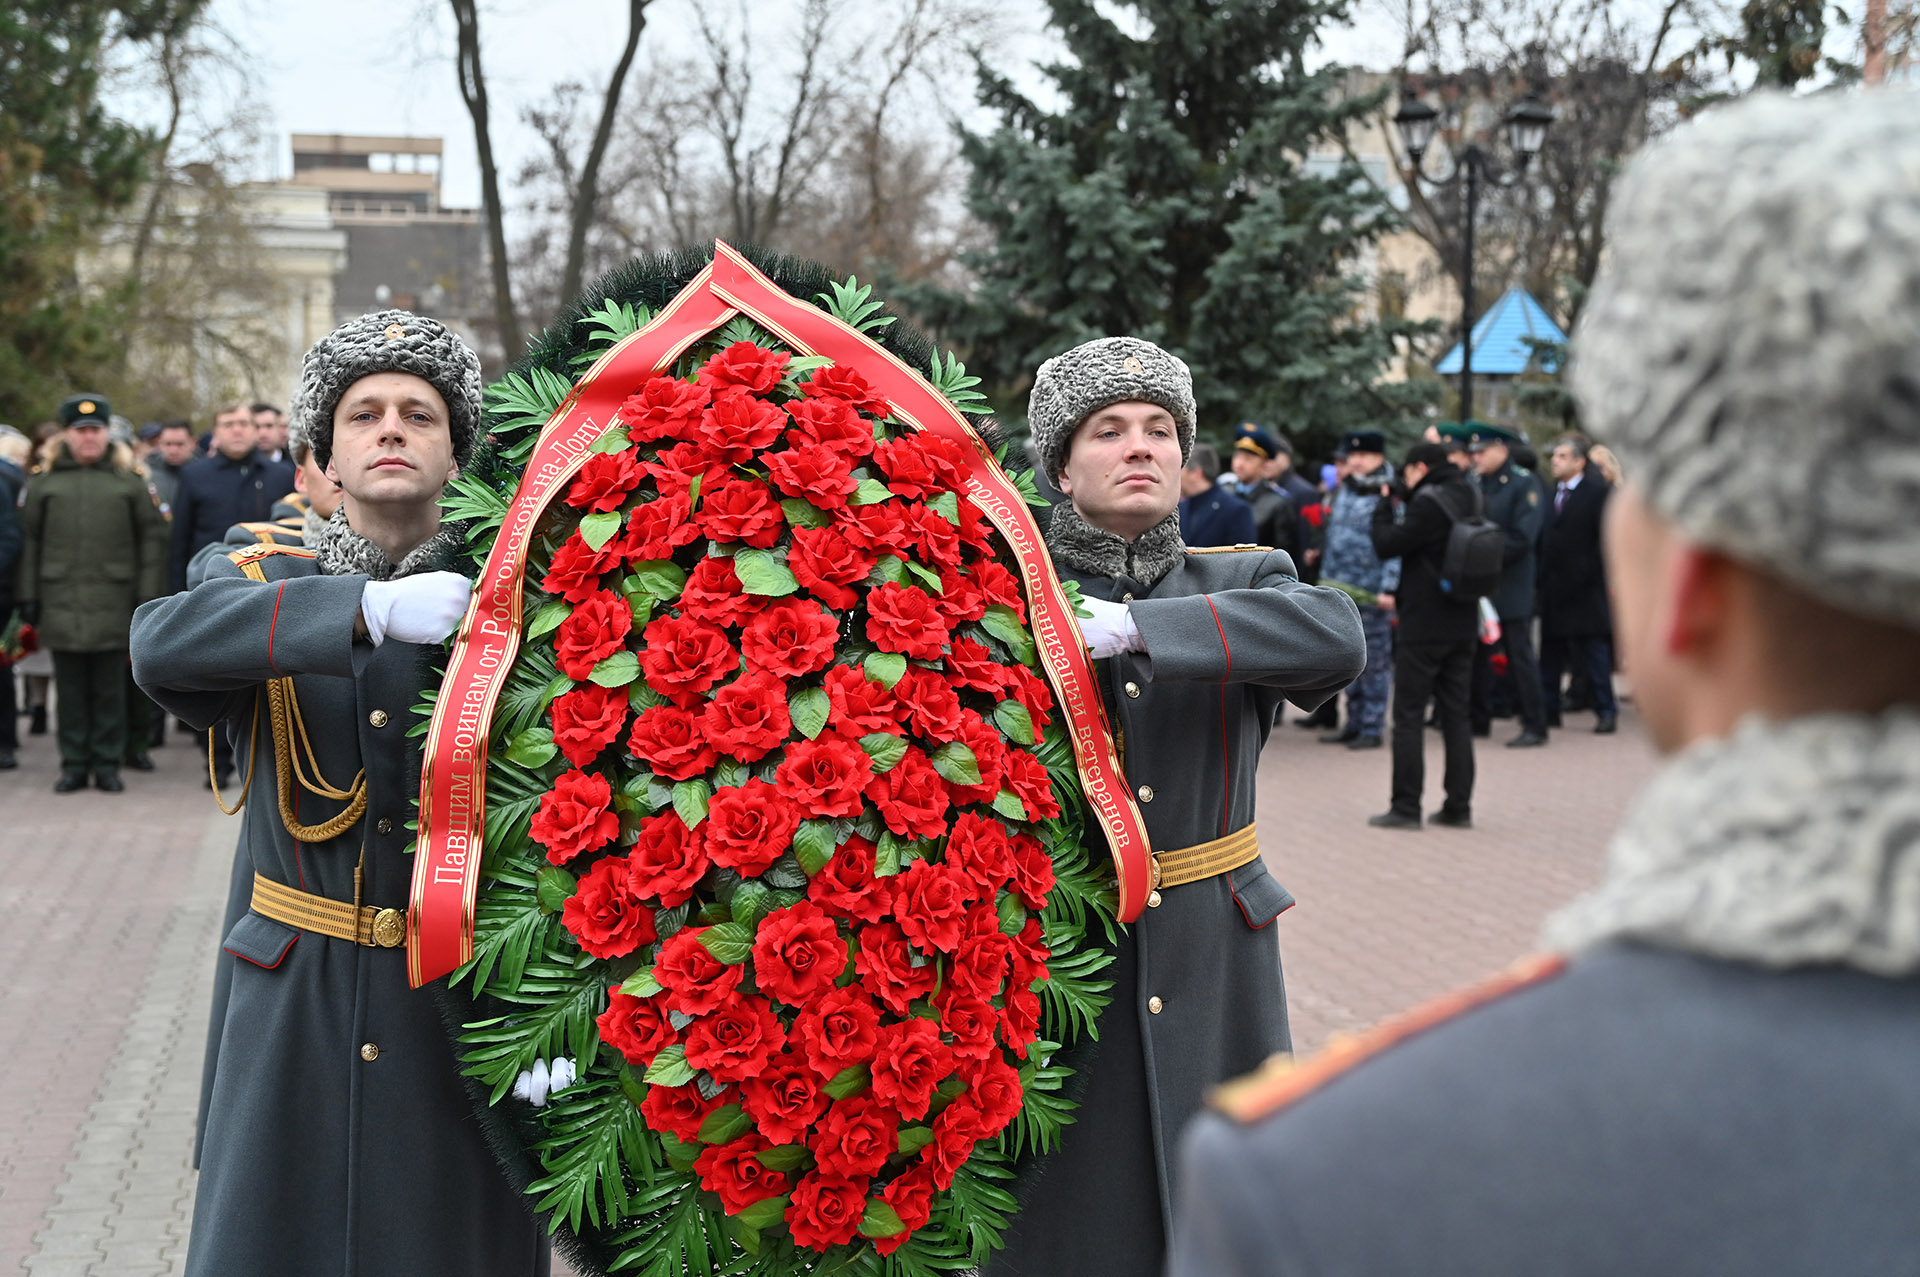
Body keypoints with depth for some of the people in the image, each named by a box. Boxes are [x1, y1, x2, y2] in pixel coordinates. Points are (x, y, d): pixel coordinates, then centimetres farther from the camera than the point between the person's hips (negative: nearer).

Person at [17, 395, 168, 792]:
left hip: (113, 604, -1)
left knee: (110, 689, 4)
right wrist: (29, 595, 4)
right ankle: (74, 763, 14)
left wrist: (147, 595, -1)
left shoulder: (129, 479, 4)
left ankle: (107, 763, 12)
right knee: (70, 688, 6)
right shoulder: (44, 480, 7)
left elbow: (153, 536, 4)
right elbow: (30, 539, 9)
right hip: (61, 603, 1)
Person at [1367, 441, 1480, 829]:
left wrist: (1384, 506, 1)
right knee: (1456, 714, 11)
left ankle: (1406, 807, -1)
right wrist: (1404, 500, 9)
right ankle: (1459, 806, 13)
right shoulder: (1467, 498, 10)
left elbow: (1386, 545, -14)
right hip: (1462, 625, 8)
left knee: (1408, 716, -1)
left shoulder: (1429, 503, -17)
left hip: (1423, 626, -8)